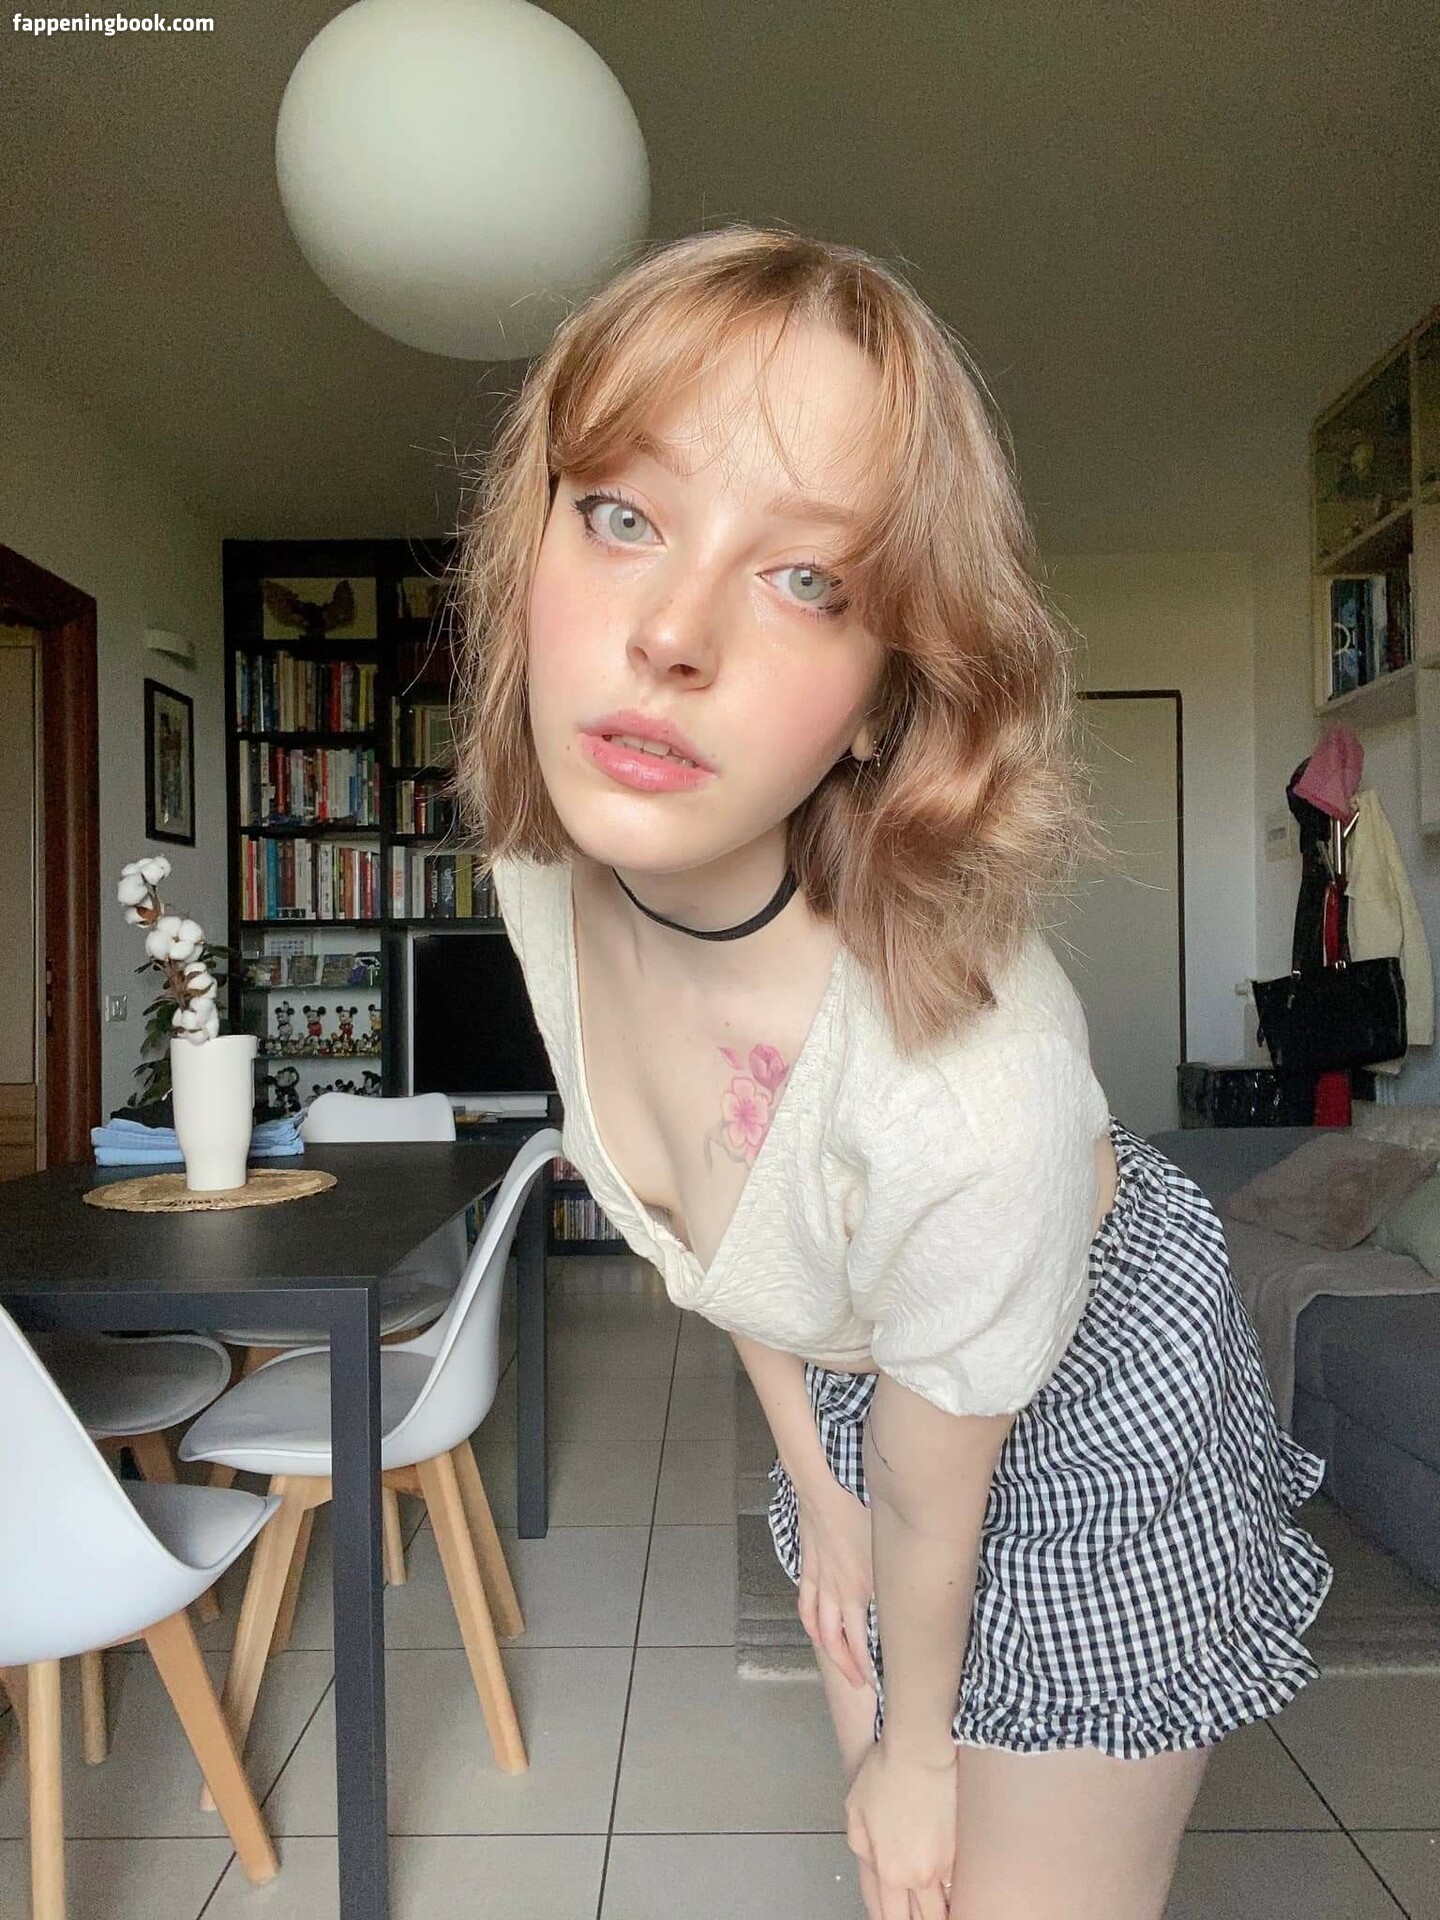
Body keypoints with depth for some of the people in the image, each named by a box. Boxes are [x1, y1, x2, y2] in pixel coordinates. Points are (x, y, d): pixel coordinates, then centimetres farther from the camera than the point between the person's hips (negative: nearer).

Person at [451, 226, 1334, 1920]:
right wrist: (812, 1485, 6)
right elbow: (706, 1226, -4)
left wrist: (917, 1750, -1)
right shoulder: (546, 870, -23)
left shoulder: (970, 1086, -42)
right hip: (840, 1371, 5)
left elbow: (932, 1510, -21)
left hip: (1086, 1412, -5)